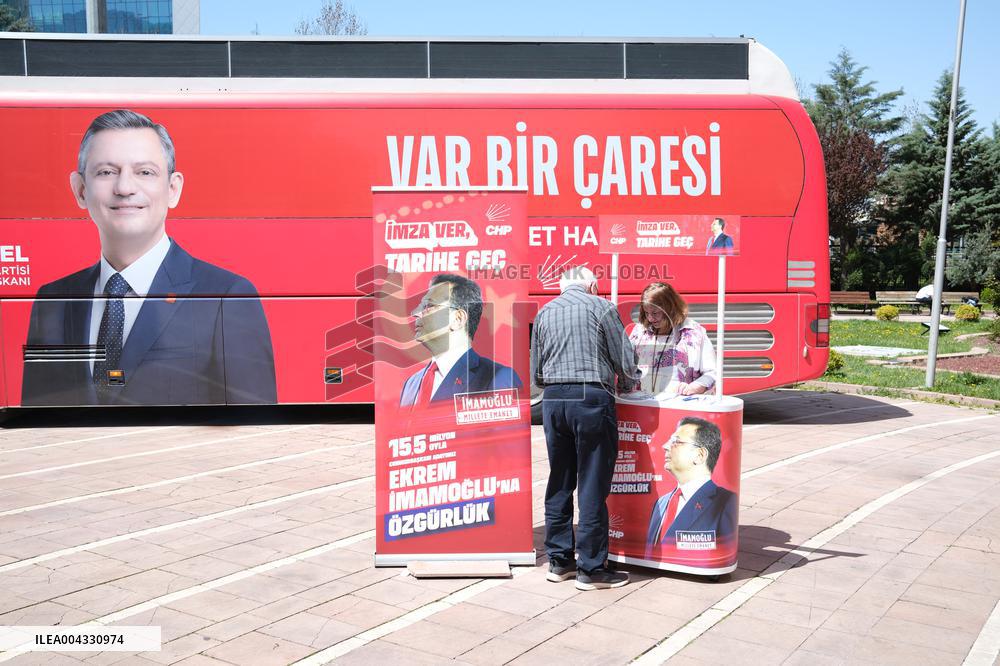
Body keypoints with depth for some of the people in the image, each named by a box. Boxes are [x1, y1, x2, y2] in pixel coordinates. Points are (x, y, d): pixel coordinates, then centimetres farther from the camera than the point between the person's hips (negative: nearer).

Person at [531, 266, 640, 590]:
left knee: (559, 482, 13)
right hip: (591, 399, -5)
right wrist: (627, 385, 19)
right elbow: (625, 360, -1)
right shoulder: (600, 306, 1)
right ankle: (591, 569, 7)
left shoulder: (544, 313, 14)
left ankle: (559, 561, 21)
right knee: (593, 485, 1)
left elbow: (536, 373, 15)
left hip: (553, 401, 5)